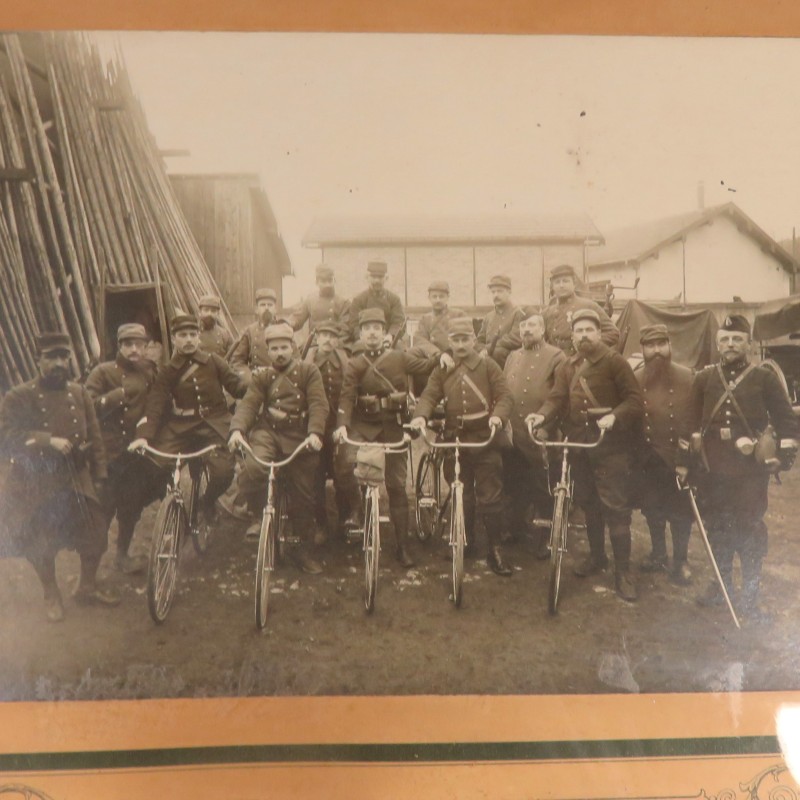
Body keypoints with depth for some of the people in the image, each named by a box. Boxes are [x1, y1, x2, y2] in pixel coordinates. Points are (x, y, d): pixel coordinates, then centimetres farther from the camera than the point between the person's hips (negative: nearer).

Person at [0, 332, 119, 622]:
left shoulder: (79, 393, 3)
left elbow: (94, 435, 6)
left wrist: (99, 474, 3)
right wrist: (48, 440, -28)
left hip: (77, 481, 3)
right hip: (37, 485, -3)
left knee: (95, 536, 8)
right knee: (42, 546, 9)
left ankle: (88, 586, 33)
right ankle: (51, 595, 32)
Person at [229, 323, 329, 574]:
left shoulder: (308, 371, 3)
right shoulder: (262, 377, 9)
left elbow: (318, 404, -8)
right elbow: (248, 404, -5)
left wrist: (315, 432, -26)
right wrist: (237, 429, -24)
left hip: (299, 437, 0)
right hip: (267, 432, 0)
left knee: (303, 496, 5)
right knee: (252, 469, -31)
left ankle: (303, 550, 22)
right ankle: (261, 515, -5)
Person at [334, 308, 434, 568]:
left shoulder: (399, 358, 5)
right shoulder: (354, 365, 1)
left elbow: (427, 366, -2)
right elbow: (347, 397, -10)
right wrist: (342, 425, -26)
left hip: (393, 426, 1)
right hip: (364, 425, 0)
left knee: (397, 485, 4)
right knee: (351, 461, -30)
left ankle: (402, 545, 12)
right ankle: (356, 510, -5)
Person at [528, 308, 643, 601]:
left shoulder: (614, 361, -6)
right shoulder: (568, 367, 12)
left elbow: (634, 399, -10)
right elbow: (557, 398, 1)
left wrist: (614, 416, -28)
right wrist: (543, 415, -20)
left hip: (611, 445, -6)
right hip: (579, 445, 6)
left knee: (615, 506, -7)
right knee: (588, 504, 16)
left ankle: (622, 570, 1)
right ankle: (597, 556, 33)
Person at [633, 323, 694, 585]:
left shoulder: (687, 377, -6)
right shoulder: (634, 380, -2)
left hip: (679, 456, -2)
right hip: (648, 457, 2)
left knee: (680, 510, 8)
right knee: (652, 509, 15)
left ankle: (681, 560, 24)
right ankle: (658, 553, 34)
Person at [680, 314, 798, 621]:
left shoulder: (765, 378, -1)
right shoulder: (703, 378, 5)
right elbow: (690, 422, 7)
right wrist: (684, 460, 6)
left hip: (751, 470, -2)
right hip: (712, 468, 3)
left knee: (750, 529, 2)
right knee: (717, 526, 12)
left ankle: (750, 595, 12)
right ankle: (722, 582, 29)